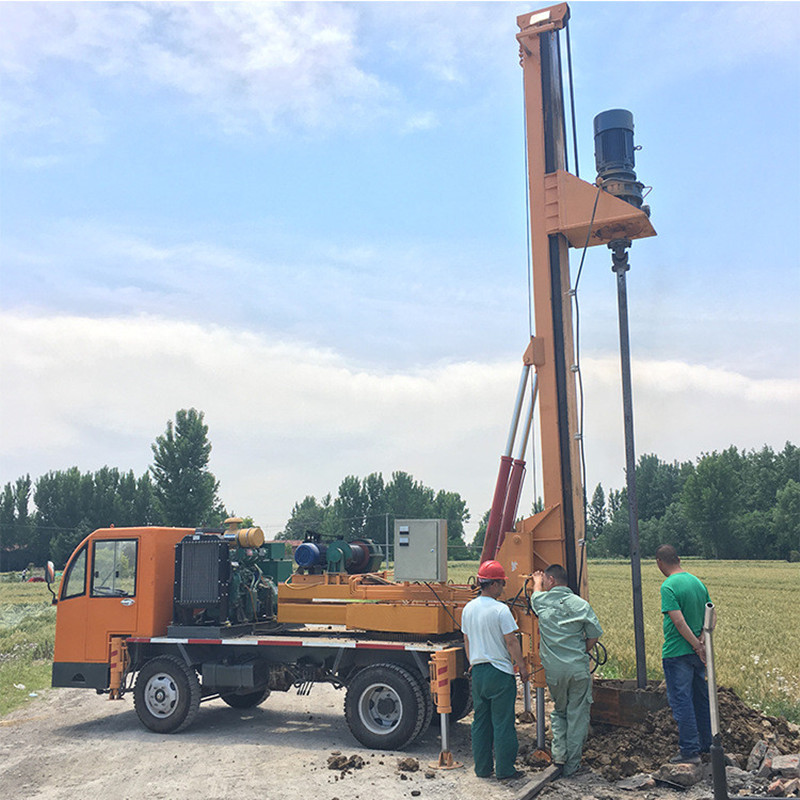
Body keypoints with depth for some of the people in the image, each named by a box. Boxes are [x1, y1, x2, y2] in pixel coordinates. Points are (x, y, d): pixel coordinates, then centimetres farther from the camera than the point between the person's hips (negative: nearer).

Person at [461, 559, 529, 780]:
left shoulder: (468, 609, 4)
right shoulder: (500, 610, -16)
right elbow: (511, 641, -14)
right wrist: (522, 666, -3)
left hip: (477, 672, 6)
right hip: (500, 671, -6)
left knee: (480, 721, 14)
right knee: (502, 723, 4)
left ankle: (482, 768, 22)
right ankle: (504, 769, 11)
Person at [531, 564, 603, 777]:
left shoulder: (541, 601, -2)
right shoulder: (580, 604, -4)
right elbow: (594, 634, -2)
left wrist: (537, 581, 43)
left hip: (553, 670, 1)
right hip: (578, 669, -1)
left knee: (559, 711, 21)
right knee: (578, 716, 8)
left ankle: (558, 752, 7)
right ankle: (572, 764, 12)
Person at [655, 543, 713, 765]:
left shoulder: (668, 586, -16)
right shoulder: (698, 582, 8)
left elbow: (679, 621, -22)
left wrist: (698, 646, -16)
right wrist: (703, 642, -4)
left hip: (677, 653, -8)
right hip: (695, 653, 8)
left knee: (681, 701, 0)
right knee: (701, 699, 18)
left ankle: (690, 751, 4)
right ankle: (708, 744, 29)